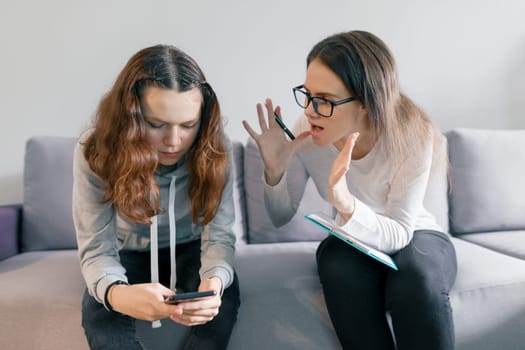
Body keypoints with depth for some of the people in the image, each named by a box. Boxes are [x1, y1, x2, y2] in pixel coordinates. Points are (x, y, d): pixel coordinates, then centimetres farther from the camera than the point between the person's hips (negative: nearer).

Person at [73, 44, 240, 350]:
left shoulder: (215, 148, -24)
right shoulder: (96, 152, -26)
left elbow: (219, 236, -24)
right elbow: (97, 250, -27)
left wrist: (214, 282, -49)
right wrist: (116, 293, -52)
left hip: (191, 249, 1)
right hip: (130, 253, 0)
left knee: (223, 295, -28)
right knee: (100, 309, -29)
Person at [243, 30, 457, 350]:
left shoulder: (412, 134, -27)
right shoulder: (305, 134, -19)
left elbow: (400, 233, -26)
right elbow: (281, 218, -7)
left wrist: (347, 204, -46)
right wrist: (275, 170, -28)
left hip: (416, 238, -1)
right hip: (351, 243, 2)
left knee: (417, 279, -34)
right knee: (341, 266, -32)